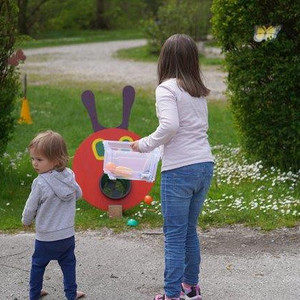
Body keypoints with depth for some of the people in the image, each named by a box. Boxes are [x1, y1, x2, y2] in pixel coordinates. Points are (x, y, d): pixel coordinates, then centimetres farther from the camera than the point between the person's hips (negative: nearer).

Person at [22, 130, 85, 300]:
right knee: (68, 263, 19)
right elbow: (78, 194, 10)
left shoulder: (40, 183, -24)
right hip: (68, 234, 4)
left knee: (38, 265, 16)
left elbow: (31, 207, -12)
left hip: (46, 237, -4)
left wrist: (26, 221, 8)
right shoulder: (70, 176, -8)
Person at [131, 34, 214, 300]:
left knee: (175, 235, 2)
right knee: (190, 229, 20)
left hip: (179, 170, -7)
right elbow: (201, 127, 14)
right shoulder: (198, 91, 11)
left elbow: (170, 126, -22)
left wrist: (144, 145, -9)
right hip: (205, 166, 7)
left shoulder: (167, 88, -10)